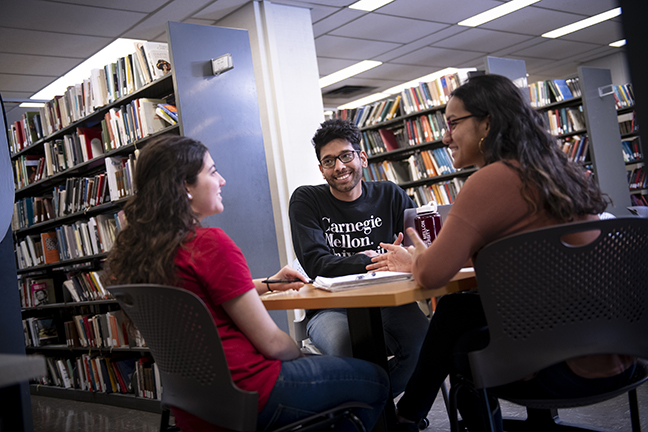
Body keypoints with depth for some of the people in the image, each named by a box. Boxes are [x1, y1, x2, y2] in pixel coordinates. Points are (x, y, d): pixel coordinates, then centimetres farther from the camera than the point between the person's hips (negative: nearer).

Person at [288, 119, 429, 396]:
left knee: (424, 338, -26)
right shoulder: (306, 200, 1)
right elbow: (316, 263, -12)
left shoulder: (389, 195, 9)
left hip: (386, 302, 3)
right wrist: (375, 262, -26)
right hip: (330, 308, -2)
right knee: (350, 345, -35)